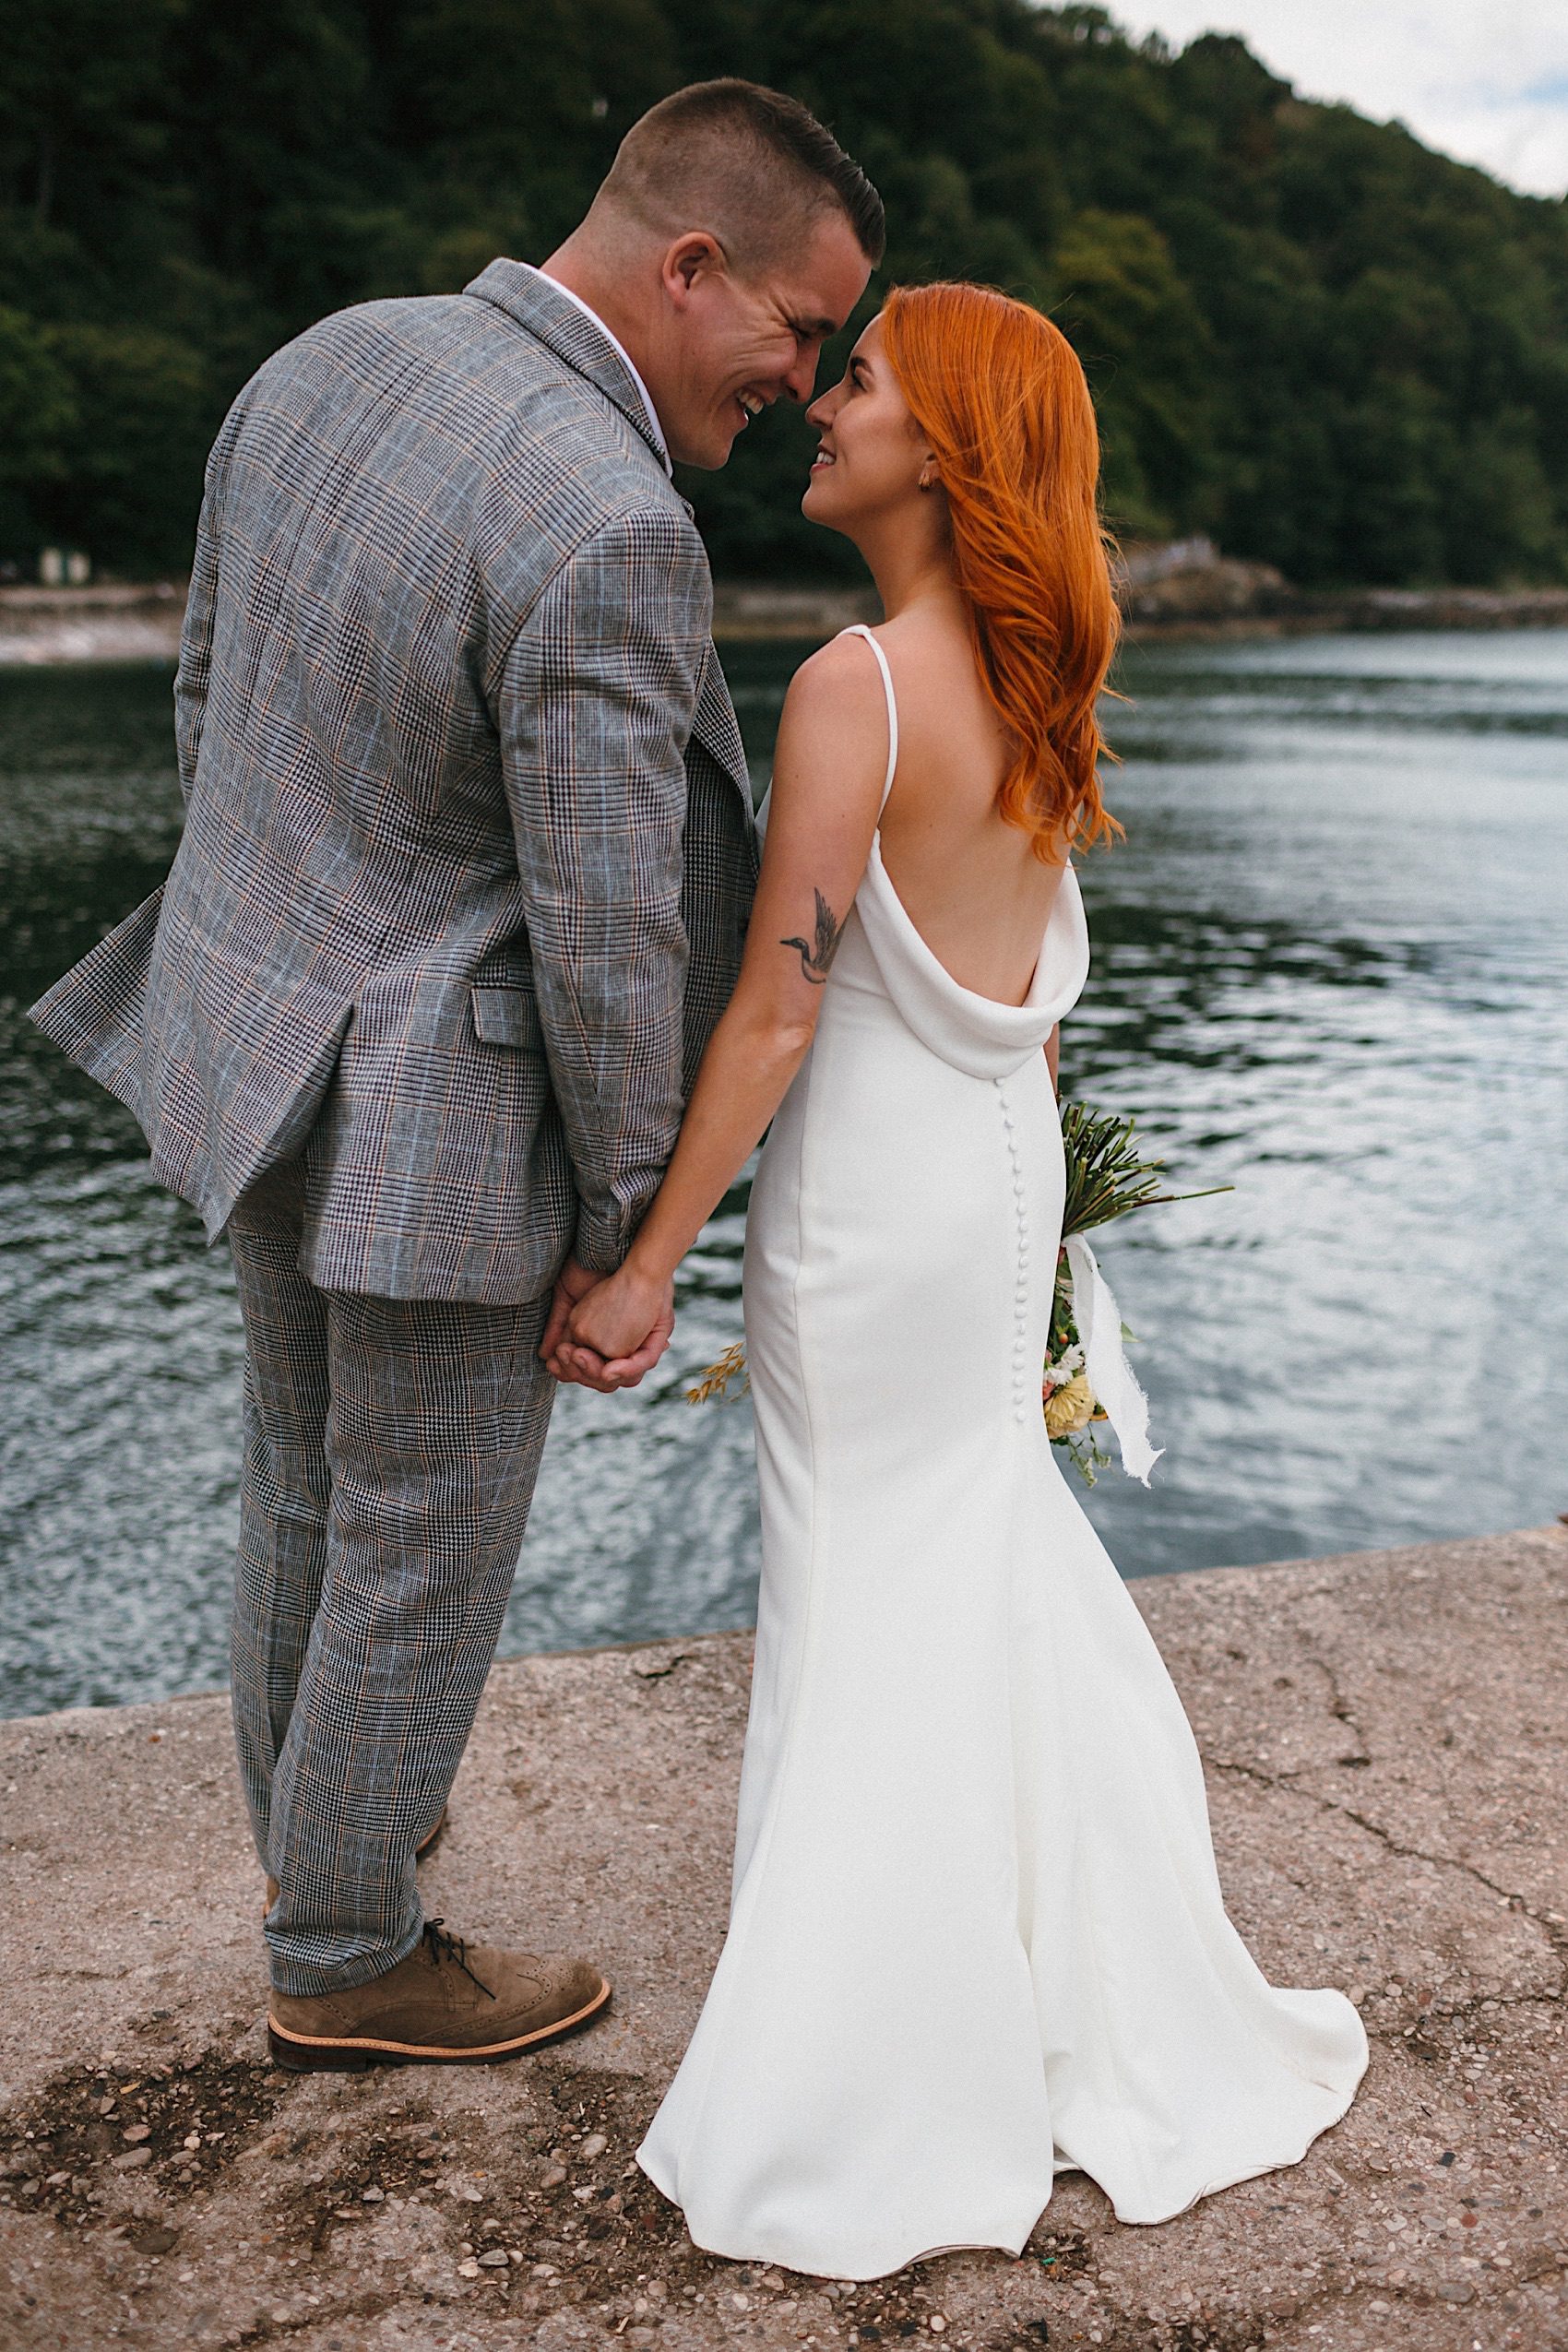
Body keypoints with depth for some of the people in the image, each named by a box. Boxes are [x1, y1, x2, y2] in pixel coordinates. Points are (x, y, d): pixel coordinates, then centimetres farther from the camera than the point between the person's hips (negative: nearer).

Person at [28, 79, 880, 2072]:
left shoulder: (322, 364, 0)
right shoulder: (610, 531, -27)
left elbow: (209, 697, 10)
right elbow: (605, 932, -23)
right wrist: (620, 1222, -9)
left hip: (257, 1047, 9)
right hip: (441, 1123, -8)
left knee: (308, 1488, 25)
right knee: (423, 1556, 11)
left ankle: (313, 1814, 48)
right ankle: (346, 1964, 31)